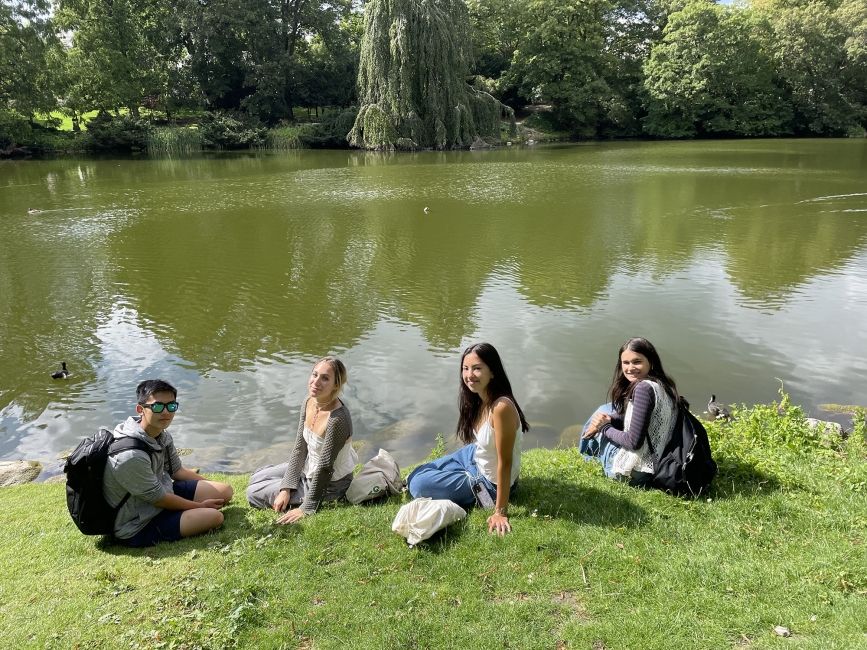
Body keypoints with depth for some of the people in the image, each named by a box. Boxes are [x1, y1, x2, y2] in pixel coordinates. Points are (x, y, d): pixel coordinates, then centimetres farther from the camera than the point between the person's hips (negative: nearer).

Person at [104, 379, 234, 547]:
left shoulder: (162, 435, -5)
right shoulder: (131, 456, -32)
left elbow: (177, 471, 10)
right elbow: (158, 499, -21)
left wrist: (217, 491, 11)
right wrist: (200, 506, -9)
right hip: (138, 525, -8)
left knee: (225, 490, -2)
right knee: (214, 517, -22)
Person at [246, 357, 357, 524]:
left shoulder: (337, 419, -35)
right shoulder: (309, 402, -10)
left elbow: (325, 467, -27)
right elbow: (299, 448, -4)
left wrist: (306, 509, -20)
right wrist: (286, 489, -8)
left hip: (329, 484, -8)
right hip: (309, 468, 8)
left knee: (253, 494, 0)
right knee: (256, 478, 20)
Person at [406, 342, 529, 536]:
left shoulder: (501, 407, -34)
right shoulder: (479, 399, -8)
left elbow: (505, 463, -29)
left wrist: (501, 512, -25)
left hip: (490, 481, -8)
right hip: (475, 457, 8)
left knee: (419, 485, -9)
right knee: (416, 476, 16)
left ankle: (478, 493, -2)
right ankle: (476, 487, 17)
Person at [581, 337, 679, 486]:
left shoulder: (644, 388, -25)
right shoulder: (662, 384, 3)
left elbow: (634, 441, -24)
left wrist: (605, 427, -7)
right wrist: (609, 419, -1)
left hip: (636, 473, -8)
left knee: (602, 411, 13)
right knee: (607, 411, 21)